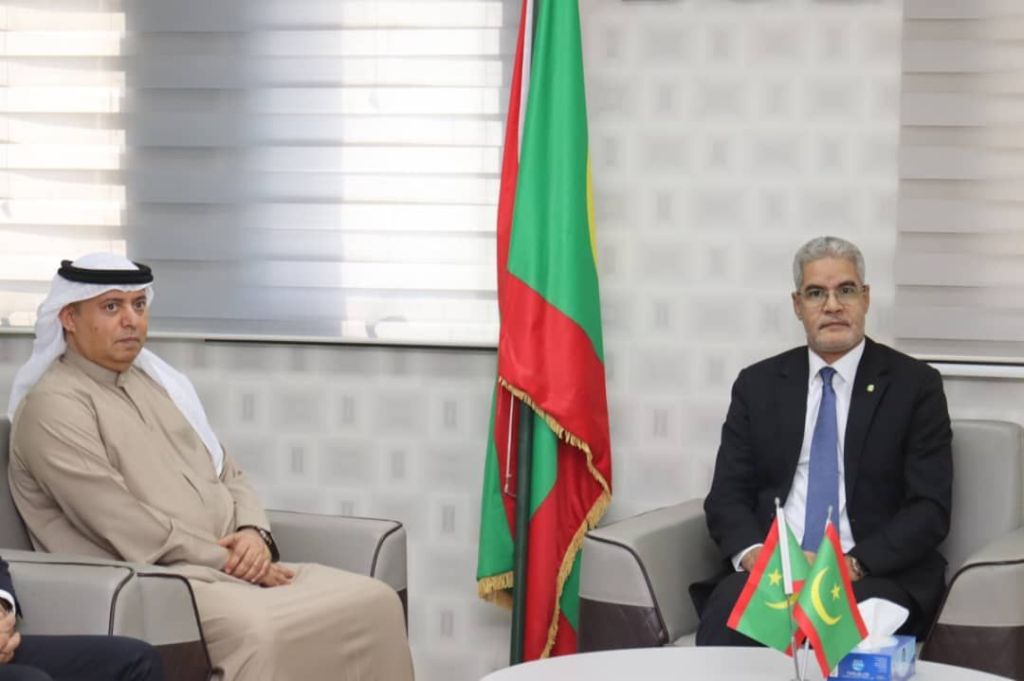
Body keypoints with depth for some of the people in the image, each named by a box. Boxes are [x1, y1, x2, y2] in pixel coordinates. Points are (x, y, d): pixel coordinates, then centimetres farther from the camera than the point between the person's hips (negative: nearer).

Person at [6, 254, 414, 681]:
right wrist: (231, 563, -13)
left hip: (235, 569, 8)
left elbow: (229, 476, 22)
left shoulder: (155, 383, 21)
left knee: (375, 602, -15)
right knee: (259, 632, -38)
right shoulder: (53, 406, -4)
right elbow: (124, 527, -14)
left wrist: (254, 533, -1)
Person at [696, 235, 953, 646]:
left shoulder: (915, 385, 5)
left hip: (875, 574, -1)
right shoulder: (758, 384, 14)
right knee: (724, 618, -32)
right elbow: (727, 494, 9)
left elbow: (929, 509, -2)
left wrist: (853, 564, -17)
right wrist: (753, 552, -14)